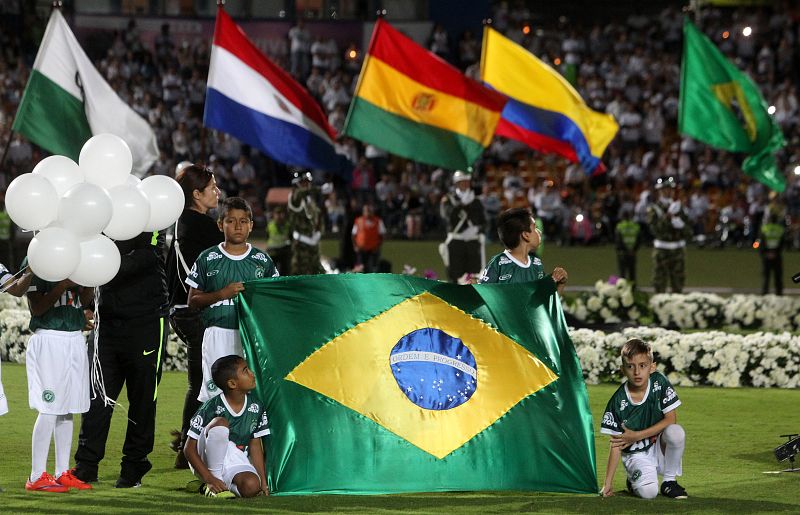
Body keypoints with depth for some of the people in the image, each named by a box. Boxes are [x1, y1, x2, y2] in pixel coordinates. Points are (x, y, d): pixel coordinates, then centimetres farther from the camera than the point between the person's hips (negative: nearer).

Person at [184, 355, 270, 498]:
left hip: (236, 460, 3)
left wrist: (263, 482, -1)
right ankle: (214, 482, -19)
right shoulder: (212, 407, -15)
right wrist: (209, 478, -22)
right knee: (220, 422, -32)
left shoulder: (256, 407, -1)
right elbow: (189, 449, -12)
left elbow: (255, 445, 8)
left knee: (251, 487, -33)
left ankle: (225, 483, 1)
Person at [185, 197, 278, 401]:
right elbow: (193, 300, 4)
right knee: (215, 393, -6)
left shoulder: (262, 260, 10)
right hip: (218, 333, -1)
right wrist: (223, 294, -9)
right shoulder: (208, 259, 5)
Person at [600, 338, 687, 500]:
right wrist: (608, 482, -15)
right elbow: (616, 445, -11)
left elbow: (671, 419, -11)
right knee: (648, 492, -28)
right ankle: (634, 480, 11)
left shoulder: (659, 382, -10)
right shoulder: (618, 402, -14)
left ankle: (669, 482, -7)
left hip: (659, 447, 2)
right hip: (636, 455, -2)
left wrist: (636, 436, -17)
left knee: (676, 432, -30)